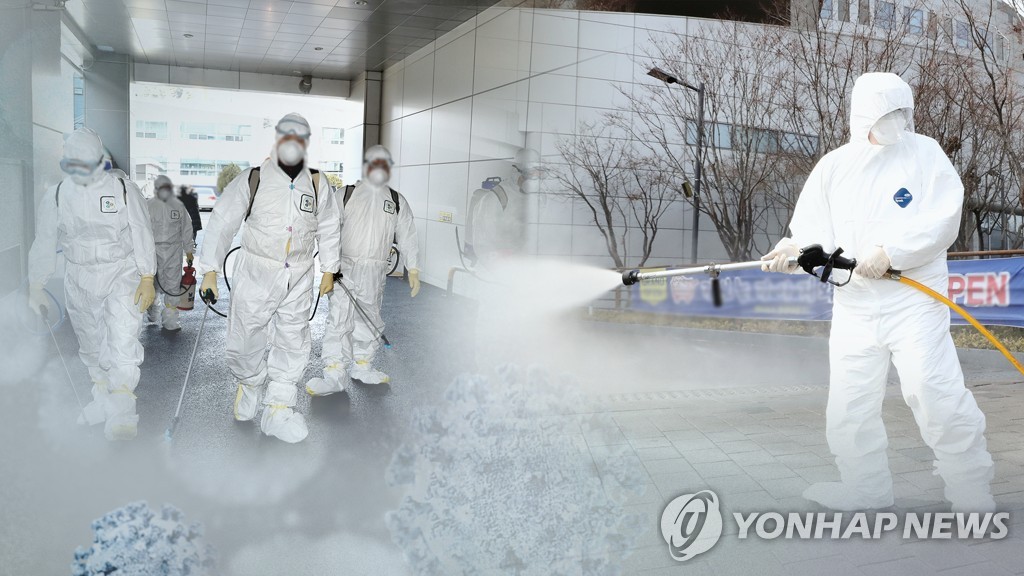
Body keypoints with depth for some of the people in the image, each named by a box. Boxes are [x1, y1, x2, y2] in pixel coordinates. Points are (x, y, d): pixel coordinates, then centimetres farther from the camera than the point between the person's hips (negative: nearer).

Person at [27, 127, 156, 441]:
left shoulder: (125, 191, -7)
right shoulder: (55, 197, 1)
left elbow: (142, 236, -4)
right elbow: (44, 245, 7)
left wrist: (147, 279, -8)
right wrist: (36, 286, 8)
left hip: (122, 275, -4)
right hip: (80, 281, 4)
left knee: (122, 337, -17)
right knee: (91, 344, 13)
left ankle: (122, 410, -14)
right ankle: (101, 397, 30)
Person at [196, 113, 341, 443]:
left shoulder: (318, 184, 4)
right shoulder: (252, 181, -6)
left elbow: (329, 228, 14)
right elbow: (221, 224, -6)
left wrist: (329, 270, 14)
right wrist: (210, 270, -10)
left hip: (298, 279, 3)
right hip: (255, 275, -2)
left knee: (293, 344, 3)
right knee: (246, 339, 3)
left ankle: (278, 409, 12)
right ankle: (249, 383, 34)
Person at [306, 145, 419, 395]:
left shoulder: (397, 202, 11)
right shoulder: (345, 195, 4)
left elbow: (408, 238, 10)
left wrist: (413, 270, 4)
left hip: (376, 272, 3)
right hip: (345, 268, -3)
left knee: (370, 320, 12)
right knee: (340, 318, -11)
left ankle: (362, 366, 26)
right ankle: (335, 373, -12)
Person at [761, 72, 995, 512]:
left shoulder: (924, 153, 1)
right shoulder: (833, 166, 7)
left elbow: (943, 220, -9)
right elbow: (814, 231, 1)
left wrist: (890, 252, -21)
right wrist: (794, 249, -20)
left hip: (913, 296, -3)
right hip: (853, 302, 4)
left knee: (934, 390, -12)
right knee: (848, 404, 8)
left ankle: (972, 491, 8)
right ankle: (866, 488, 25)